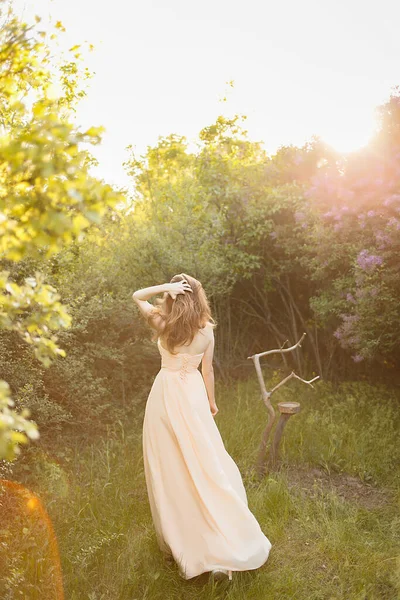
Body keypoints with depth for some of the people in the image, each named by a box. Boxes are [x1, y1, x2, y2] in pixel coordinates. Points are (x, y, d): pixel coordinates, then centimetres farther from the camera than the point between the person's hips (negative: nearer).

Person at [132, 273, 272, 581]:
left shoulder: (163, 324, -13)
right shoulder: (207, 330, -8)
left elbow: (137, 296, 1)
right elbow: (208, 369, 0)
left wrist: (165, 287, -14)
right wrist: (212, 401, 14)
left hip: (166, 394, -1)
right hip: (193, 393, 2)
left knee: (170, 466, 10)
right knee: (205, 463, 9)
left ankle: (176, 540, 24)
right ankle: (225, 541, 14)